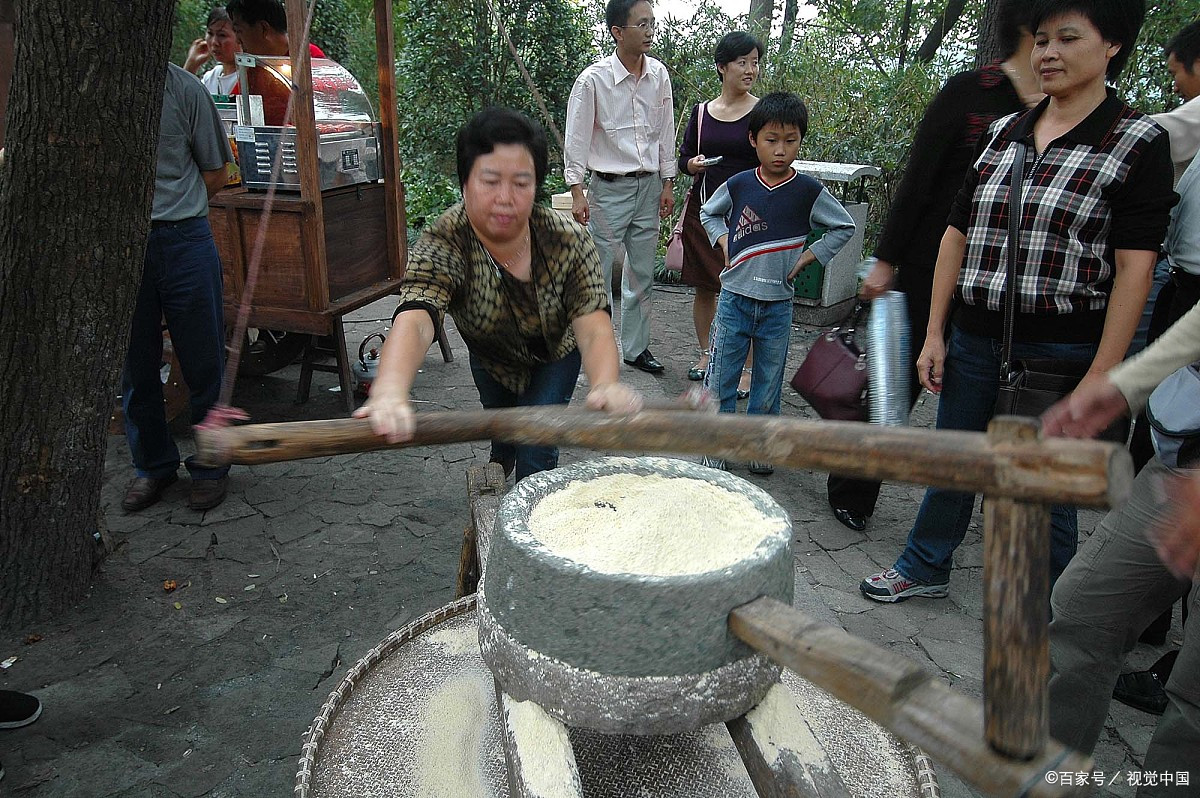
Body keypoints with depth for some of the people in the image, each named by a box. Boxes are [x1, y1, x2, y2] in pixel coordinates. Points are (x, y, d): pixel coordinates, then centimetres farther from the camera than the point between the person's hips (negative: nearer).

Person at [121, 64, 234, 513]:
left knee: (203, 363, 5)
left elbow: (216, 172, 8)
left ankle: (209, 467, 21)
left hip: (183, 242, -2)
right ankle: (153, 465, 27)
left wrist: (171, 210, 1)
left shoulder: (184, 88, 1)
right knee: (134, 367, 10)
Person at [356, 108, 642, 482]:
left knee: (535, 452, -13)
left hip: (554, 357, -1)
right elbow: (414, 320, -54)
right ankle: (499, 465, 64)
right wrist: (389, 391, -76)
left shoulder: (569, 241, -34)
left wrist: (605, 384, -66)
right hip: (492, 361, 1)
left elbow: (593, 327, -42)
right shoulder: (443, 244, -37)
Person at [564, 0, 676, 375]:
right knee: (597, 273, 0)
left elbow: (666, 132, 10)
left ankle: (635, 347, 25)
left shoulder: (659, 74, 2)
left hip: (648, 186, 5)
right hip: (610, 188, -5)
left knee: (642, 274, 12)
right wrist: (577, 191, -12)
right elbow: (576, 137, -9)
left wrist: (667, 183, 10)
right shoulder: (593, 79, -12)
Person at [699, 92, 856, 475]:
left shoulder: (809, 191, -5)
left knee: (769, 382, 11)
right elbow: (709, 213, 16)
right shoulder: (738, 185, -2)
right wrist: (725, 245, 1)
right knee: (720, 379, 4)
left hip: (778, 305, 0)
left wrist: (807, 257, -2)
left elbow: (844, 227, 7)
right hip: (734, 299, 0)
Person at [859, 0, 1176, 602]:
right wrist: (934, 334, 5)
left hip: (1059, 350, -4)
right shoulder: (1003, 134, 9)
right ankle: (925, 568, 39)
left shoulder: (1139, 142, -5)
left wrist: (1100, 379, -17)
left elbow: (1134, 268, -11)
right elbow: (957, 237, 9)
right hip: (973, 338, 5)